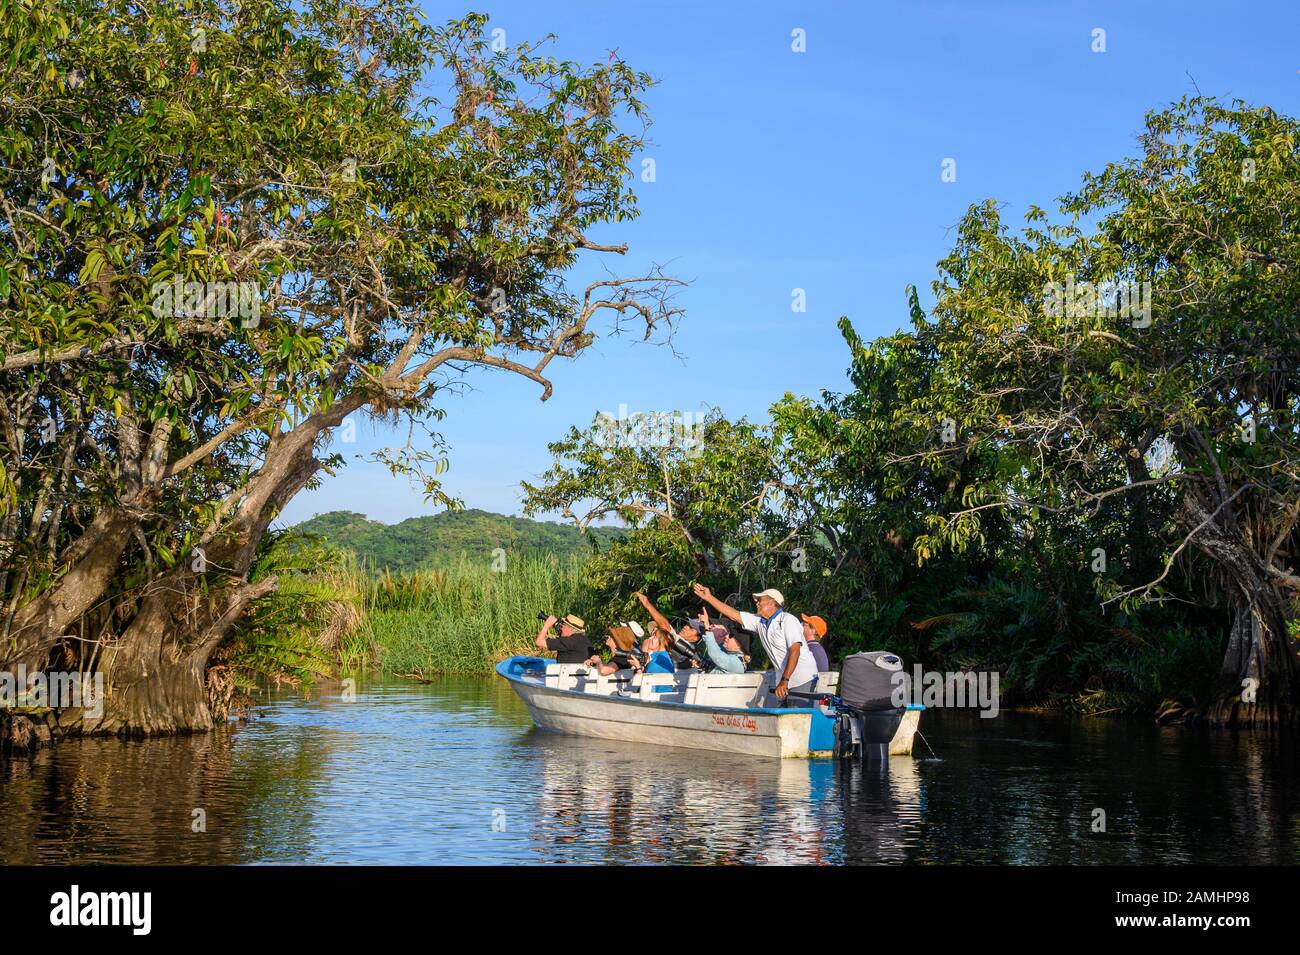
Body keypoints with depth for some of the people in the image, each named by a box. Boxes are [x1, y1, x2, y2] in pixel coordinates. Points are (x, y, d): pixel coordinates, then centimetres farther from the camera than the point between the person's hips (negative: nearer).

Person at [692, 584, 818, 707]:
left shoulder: (788, 620, -13)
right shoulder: (760, 621, 9)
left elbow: (794, 651, -23)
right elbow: (734, 615, 13)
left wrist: (784, 681, -29)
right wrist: (709, 598, 11)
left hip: (802, 679, -7)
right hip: (781, 679, 7)